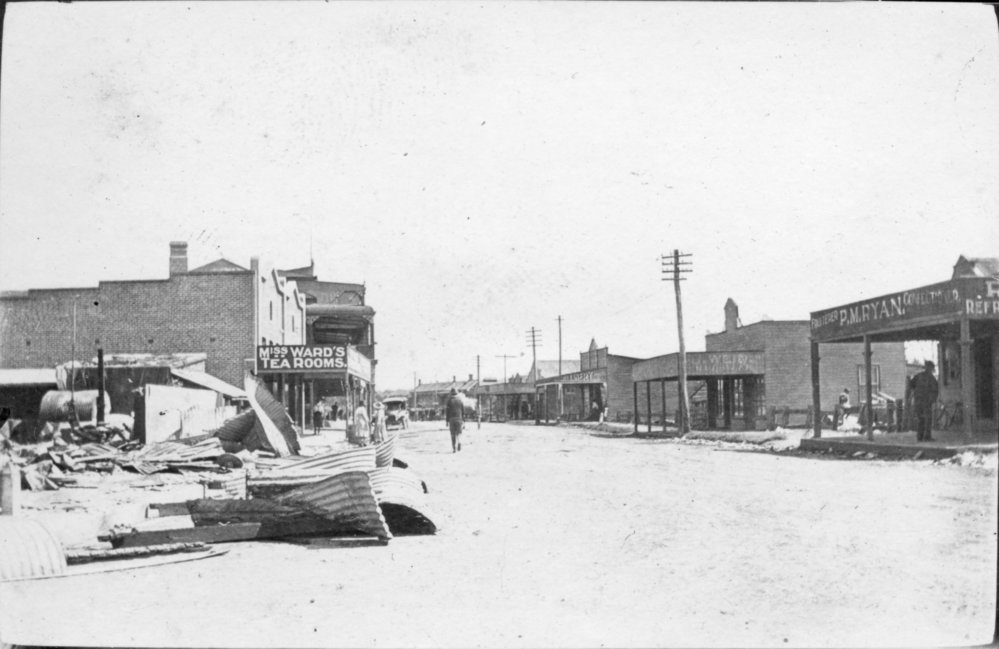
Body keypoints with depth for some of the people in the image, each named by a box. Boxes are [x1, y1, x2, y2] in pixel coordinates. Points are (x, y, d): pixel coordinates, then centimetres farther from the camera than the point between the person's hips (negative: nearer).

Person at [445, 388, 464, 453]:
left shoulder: (449, 401, -2)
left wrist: (447, 421, 1)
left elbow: (447, 411, -3)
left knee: (453, 434, 4)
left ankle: (454, 449, 0)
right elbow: (463, 411, 4)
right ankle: (459, 442, -17)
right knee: (458, 433, 12)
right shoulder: (460, 400, 3)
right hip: (459, 419, 1)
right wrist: (463, 420, 9)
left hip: (451, 419, -1)